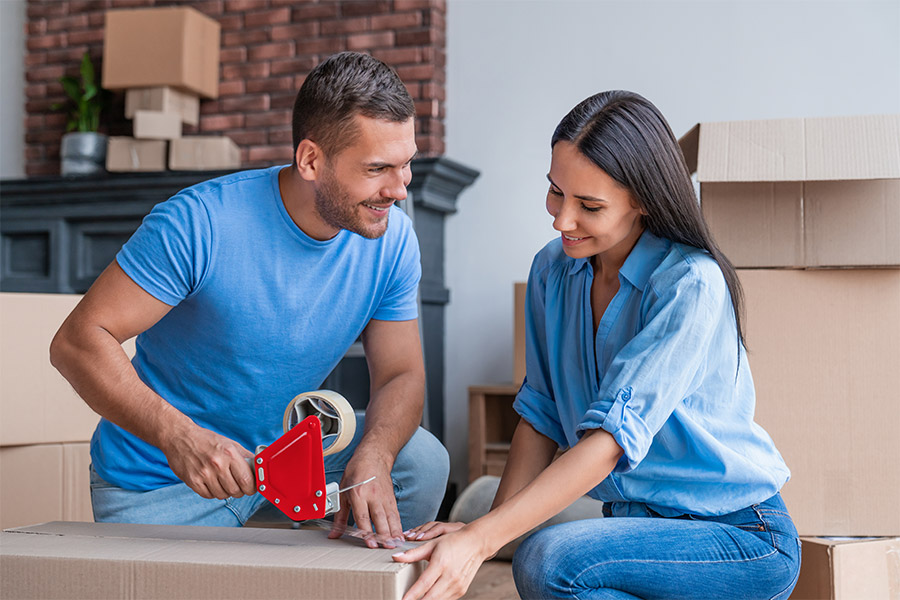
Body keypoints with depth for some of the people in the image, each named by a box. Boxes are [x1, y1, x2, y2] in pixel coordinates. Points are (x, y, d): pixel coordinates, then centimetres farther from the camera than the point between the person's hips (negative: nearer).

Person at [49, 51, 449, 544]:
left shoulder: (392, 238, -11)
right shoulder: (201, 223, -26)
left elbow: (401, 374, -6)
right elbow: (77, 341, -25)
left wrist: (371, 459, -29)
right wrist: (178, 435, -41)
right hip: (162, 479, -3)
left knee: (420, 458, -15)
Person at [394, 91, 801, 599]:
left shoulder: (691, 285, -20)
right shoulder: (553, 270, 2)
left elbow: (615, 433, -27)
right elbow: (541, 417, 3)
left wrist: (480, 541, -33)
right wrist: (486, 528, -11)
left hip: (742, 536, -6)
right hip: (638, 524, 6)